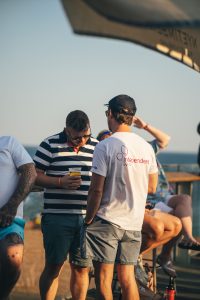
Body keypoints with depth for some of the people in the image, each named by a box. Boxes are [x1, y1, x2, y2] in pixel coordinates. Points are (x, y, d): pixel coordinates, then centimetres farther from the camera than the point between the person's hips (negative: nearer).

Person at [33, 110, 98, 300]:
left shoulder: (97, 147, 10)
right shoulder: (50, 145, -1)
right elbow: (34, 175, -3)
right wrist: (60, 182, -17)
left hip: (87, 218, 3)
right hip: (57, 217, -3)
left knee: (81, 268, 8)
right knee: (53, 267, 1)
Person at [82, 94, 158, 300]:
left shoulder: (105, 147, -12)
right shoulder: (146, 147, 4)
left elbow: (97, 190, -13)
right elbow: (151, 187, 12)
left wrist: (88, 220, -3)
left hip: (106, 221, -5)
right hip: (133, 222, 5)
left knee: (103, 279, 1)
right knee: (127, 278, 12)